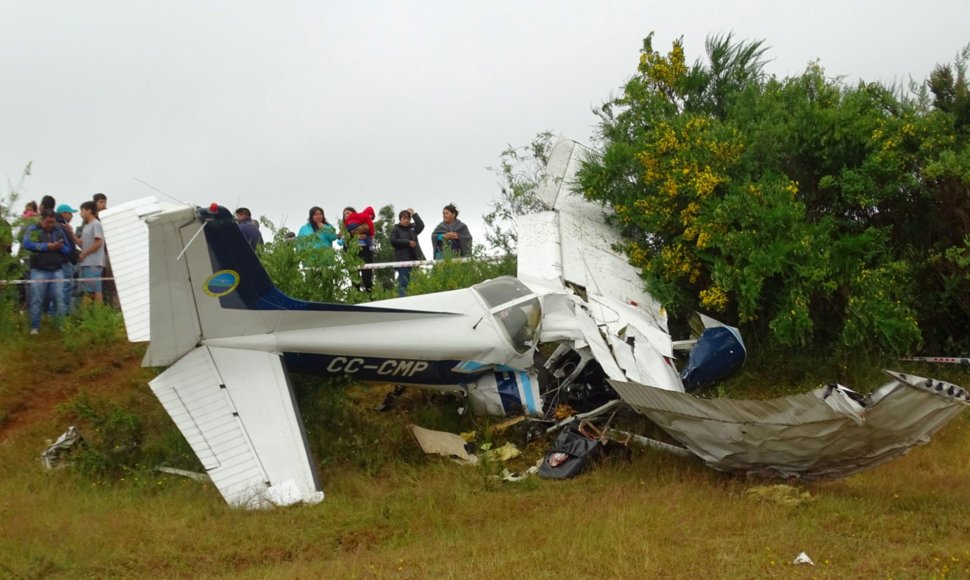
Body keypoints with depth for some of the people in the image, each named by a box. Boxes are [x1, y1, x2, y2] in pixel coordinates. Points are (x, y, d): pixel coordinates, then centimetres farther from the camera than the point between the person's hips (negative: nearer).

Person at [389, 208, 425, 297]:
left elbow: (421, 226, -3)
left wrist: (414, 214, -5)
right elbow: (393, 241, -7)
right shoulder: (396, 229, 7)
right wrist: (408, 242, -11)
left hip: (415, 258, 4)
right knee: (403, 282, -7)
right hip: (402, 259, -4)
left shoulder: (413, 227, 16)